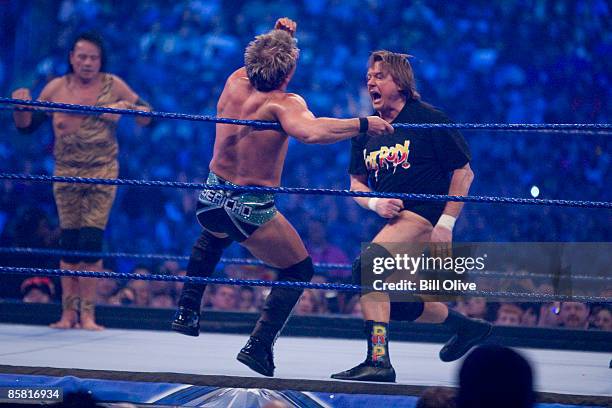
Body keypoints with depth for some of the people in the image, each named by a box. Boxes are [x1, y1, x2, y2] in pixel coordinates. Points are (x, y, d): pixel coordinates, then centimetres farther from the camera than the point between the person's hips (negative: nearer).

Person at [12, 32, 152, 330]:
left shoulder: (113, 86, 0)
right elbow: (27, 126, 7)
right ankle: (68, 312, 7)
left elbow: (148, 117, 3)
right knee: (69, 241, 1)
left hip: (102, 173, -2)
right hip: (66, 173, 2)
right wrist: (22, 106, -13)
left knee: (91, 239, -7)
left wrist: (125, 107, -16)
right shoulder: (56, 88, 3)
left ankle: (87, 313, -2)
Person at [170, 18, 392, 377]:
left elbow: (261, 69, 21)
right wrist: (362, 124, -37)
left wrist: (278, 38, 7)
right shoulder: (285, 104, -23)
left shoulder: (236, 82, -4)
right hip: (252, 213, -6)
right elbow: (311, 132, -44)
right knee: (300, 271, 15)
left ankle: (188, 311, 33)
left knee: (214, 235, 42)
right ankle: (259, 346, 1)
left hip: (210, 200, 6)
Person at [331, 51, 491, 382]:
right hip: (395, 218, 8)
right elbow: (356, 183, 15)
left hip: (424, 217, -8)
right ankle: (466, 326, 37)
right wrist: (375, 203, -8)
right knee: (395, 304, 15)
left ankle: (377, 360, -35)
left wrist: (446, 223, -14)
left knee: (368, 262, -30)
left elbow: (464, 172, -6)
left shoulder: (428, 120, -7)